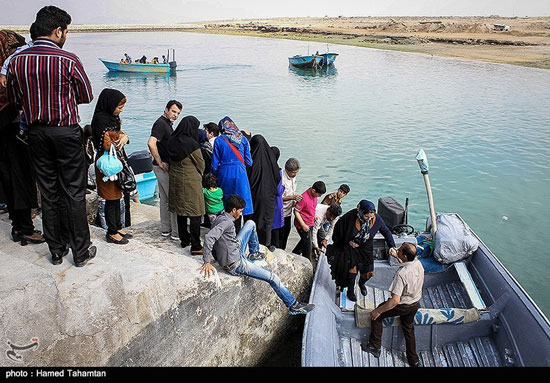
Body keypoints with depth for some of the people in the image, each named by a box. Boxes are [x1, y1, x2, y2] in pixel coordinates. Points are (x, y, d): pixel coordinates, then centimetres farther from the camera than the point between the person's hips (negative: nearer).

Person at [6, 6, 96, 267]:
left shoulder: (18, 60, 0)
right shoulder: (69, 60, -12)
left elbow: (14, 98, 10)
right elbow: (86, 96, -1)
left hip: (36, 133, 4)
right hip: (66, 132, -4)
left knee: (48, 192, 13)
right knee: (74, 192, 5)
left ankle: (56, 250, 24)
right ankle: (81, 252, 13)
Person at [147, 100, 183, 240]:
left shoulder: (168, 124, 15)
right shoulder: (161, 123, -16)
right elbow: (151, 143, -30)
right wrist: (160, 163, -23)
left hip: (166, 167, 10)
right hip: (164, 168, -10)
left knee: (164, 199, 15)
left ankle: (165, 229, 25)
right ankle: (176, 232, 3)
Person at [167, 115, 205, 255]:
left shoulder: (172, 141, -1)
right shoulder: (192, 144, -20)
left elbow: (171, 160, 10)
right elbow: (201, 165, -8)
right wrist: (200, 175, 12)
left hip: (175, 180, 7)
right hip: (191, 182, -7)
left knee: (181, 211, 18)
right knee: (195, 213, 0)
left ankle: (184, 239, 31)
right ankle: (195, 246, 2)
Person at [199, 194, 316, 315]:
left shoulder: (220, 219, 3)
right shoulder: (227, 222, -25)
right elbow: (209, 237, -37)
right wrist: (207, 262, -36)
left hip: (236, 251, 9)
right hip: (236, 265, -9)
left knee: (250, 223, 14)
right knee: (272, 277, -4)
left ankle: (254, 253, 34)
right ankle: (293, 305, 6)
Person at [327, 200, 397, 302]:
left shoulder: (376, 219, -20)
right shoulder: (350, 217, -29)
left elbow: (386, 231, -4)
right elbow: (338, 227, -14)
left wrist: (392, 246, -8)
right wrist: (348, 241, -12)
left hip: (366, 248, 3)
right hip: (351, 246, -2)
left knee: (368, 272, 7)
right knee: (352, 267, -7)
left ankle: (361, 283, 42)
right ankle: (350, 291, 18)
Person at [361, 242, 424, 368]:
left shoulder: (402, 274, -37)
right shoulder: (418, 263, -14)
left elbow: (395, 300, -37)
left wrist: (378, 311, -27)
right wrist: (397, 257, 14)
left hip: (403, 306, -7)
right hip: (415, 304, 7)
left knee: (376, 315, 15)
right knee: (408, 329, 28)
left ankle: (374, 347, 28)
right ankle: (414, 361, 40)